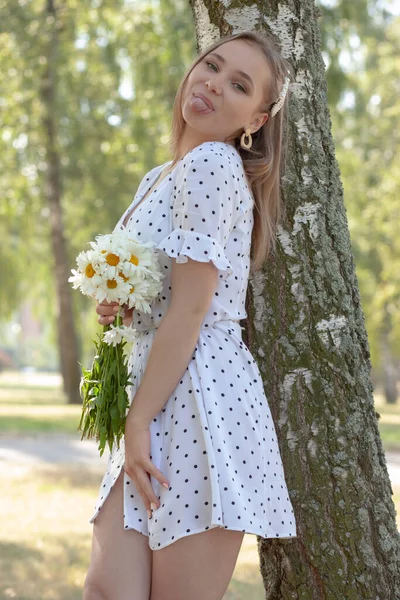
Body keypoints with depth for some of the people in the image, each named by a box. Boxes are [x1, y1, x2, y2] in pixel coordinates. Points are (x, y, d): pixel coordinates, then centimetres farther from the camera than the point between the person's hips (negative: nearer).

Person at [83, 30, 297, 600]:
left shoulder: (212, 163, -11)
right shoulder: (159, 177, 18)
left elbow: (191, 307, -15)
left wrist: (139, 423, -14)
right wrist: (116, 307, 4)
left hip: (203, 397, -9)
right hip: (154, 393, 9)